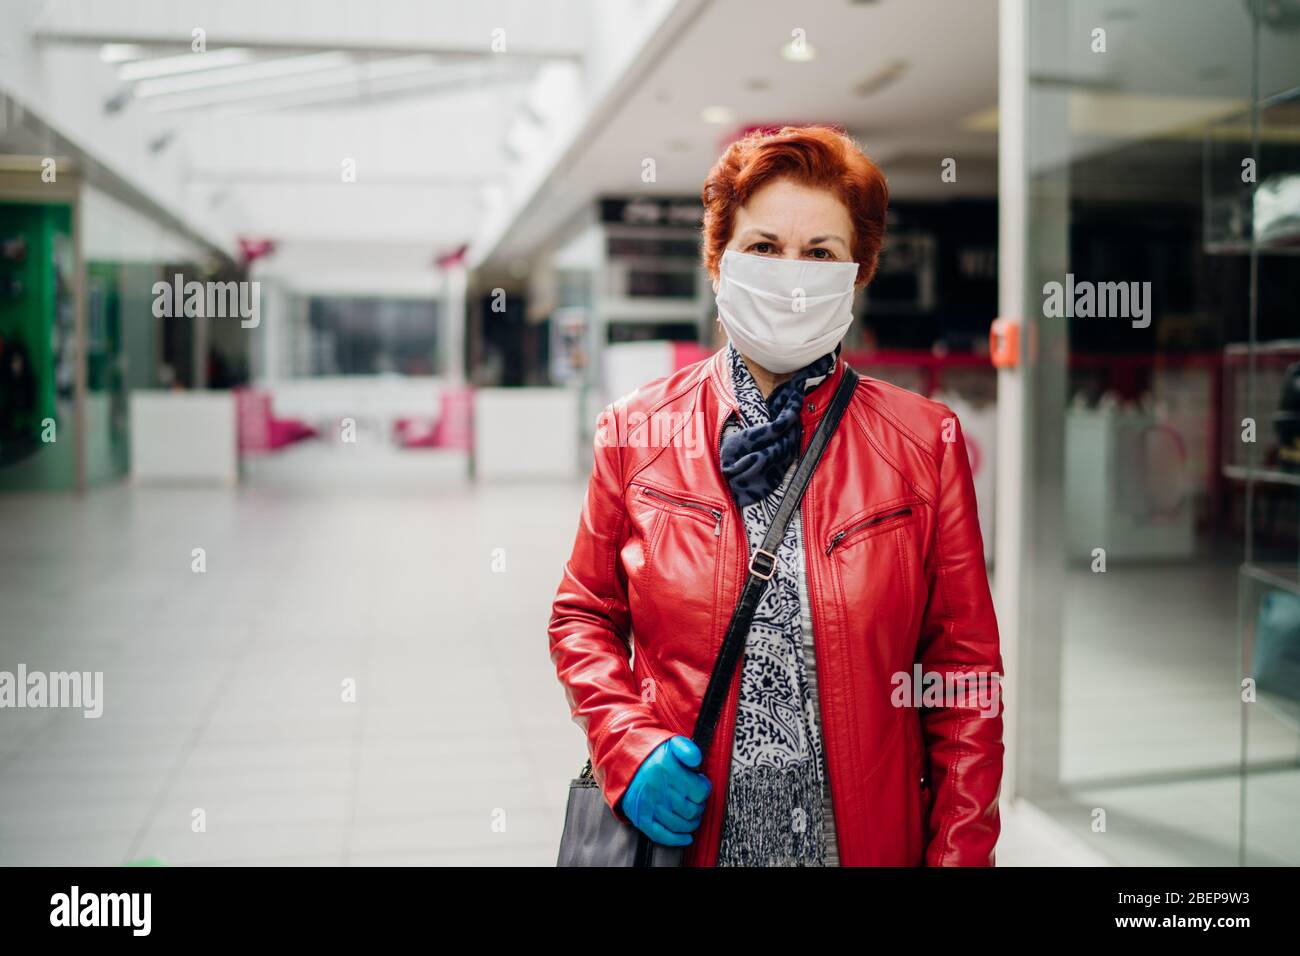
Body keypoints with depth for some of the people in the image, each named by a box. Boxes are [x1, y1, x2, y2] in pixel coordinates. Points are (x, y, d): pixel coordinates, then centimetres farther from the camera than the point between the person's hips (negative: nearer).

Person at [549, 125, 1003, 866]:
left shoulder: (926, 442, -4)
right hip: (683, 823, 1)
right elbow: (584, 617, 5)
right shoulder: (635, 432, -3)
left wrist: (960, 853, -7)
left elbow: (965, 673, -2)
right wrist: (629, 747, -10)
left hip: (865, 837, 0)